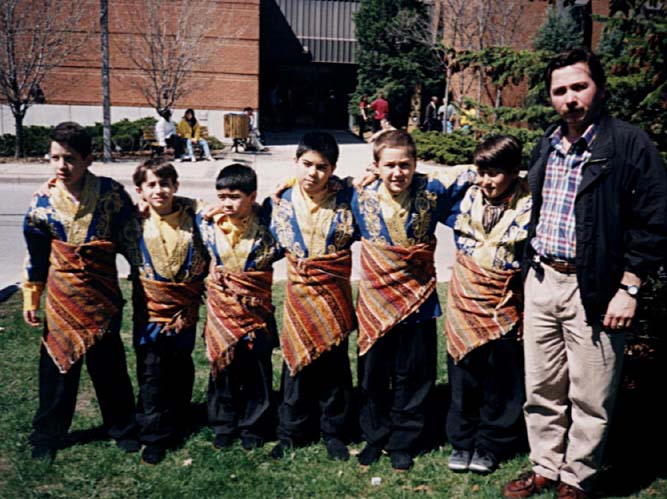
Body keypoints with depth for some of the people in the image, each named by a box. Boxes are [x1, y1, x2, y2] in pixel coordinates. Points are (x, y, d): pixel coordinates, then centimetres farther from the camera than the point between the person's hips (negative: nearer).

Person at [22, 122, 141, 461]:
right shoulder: (43, 200, -3)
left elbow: (131, 241, -2)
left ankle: (123, 429, 26)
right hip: (61, 296, 1)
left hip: (102, 294, -1)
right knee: (57, 363, 8)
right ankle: (47, 436, 25)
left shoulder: (111, 193, -9)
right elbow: (35, 255, 6)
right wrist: (30, 298, 7)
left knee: (109, 364, 8)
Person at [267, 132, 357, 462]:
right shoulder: (282, 201, -1)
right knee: (297, 361, 8)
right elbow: (274, 243, 13)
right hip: (299, 291, 1)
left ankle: (333, 432, 26)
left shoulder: (347, 197, -7)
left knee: (335, 362, 10)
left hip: (335, 290, -1)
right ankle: (291, 432, 24)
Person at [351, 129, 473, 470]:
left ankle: (403, 442, 27)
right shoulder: (362, 198, -4)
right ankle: (374, 437, 31)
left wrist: (461, 180, -7)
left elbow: (459, 220, 4)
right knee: (373, 373, 13)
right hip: (375, 298, 1)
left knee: (412, 375, 10)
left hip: (417, 298, -1)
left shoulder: (431, 193, -9)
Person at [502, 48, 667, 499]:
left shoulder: (630, 144, -9)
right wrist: (531, 269, 14)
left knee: (590, 398, 6)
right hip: (541, 281, 6)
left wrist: (628, 288, -14)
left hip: (595, 289, -6)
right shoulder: (547, 146, 11)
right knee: (541, 389, 15)